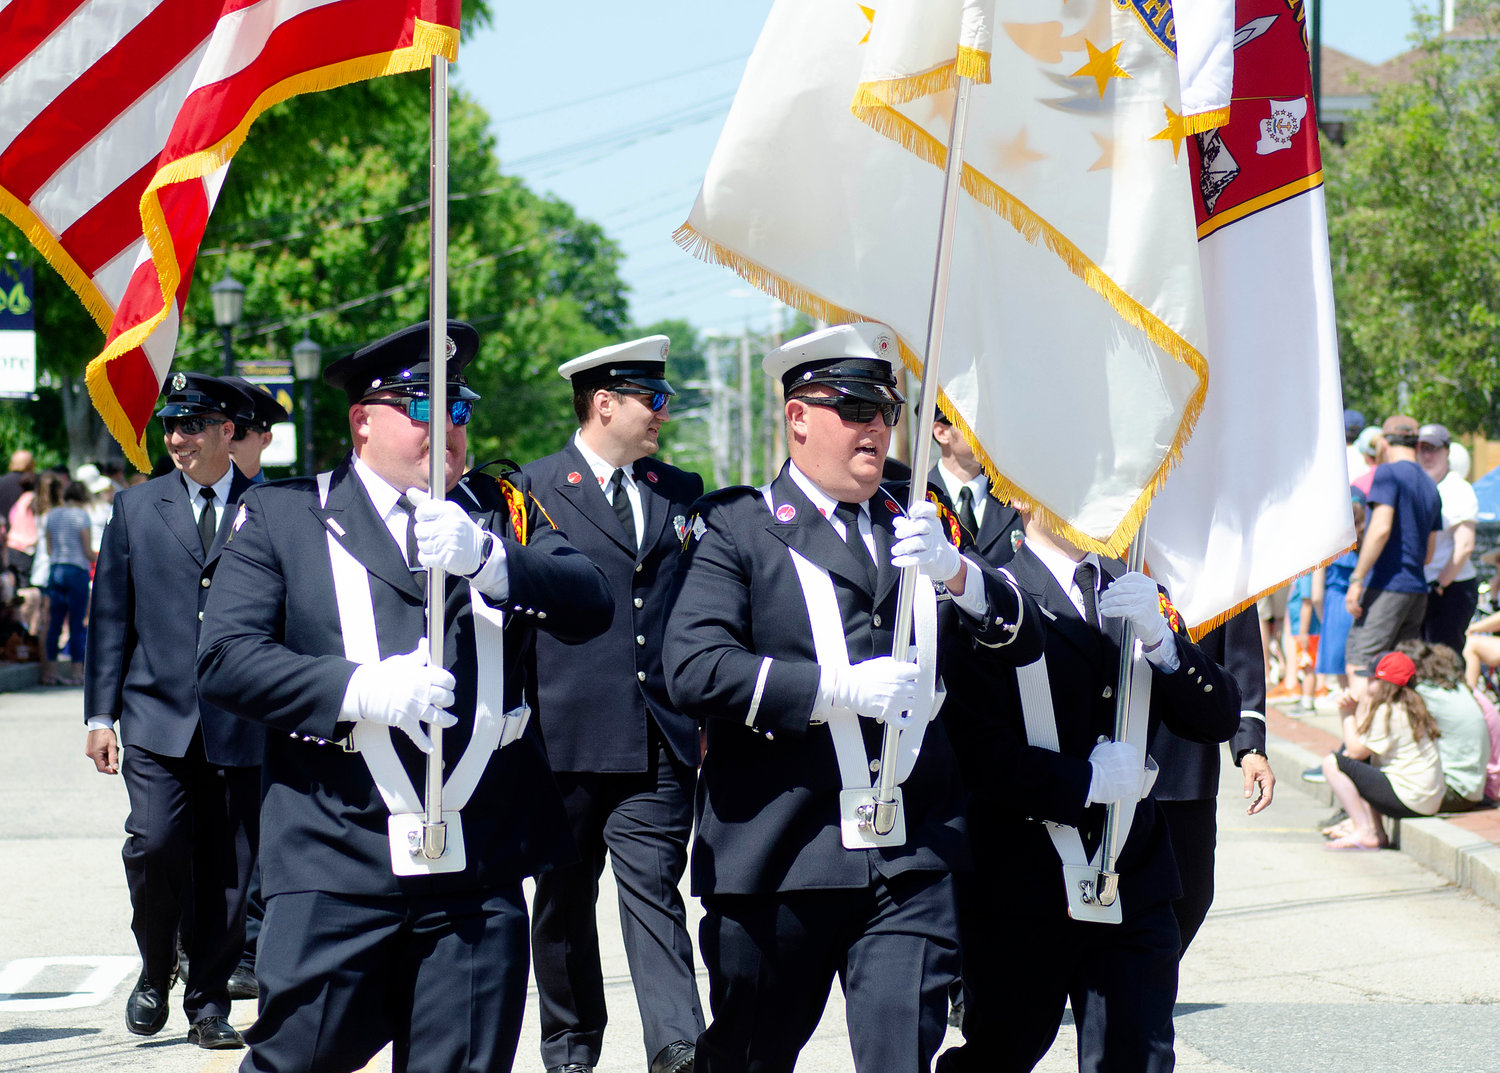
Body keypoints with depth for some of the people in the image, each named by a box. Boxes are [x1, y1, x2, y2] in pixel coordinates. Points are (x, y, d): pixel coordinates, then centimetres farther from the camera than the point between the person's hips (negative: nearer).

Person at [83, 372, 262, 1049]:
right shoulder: (136, 509, 9)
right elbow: (109, 618, 9)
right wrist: (100, 715, 2)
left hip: (240, 723, 0)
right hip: (156, 717, 0)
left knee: (228, 867, 2)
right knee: (156, 843, -15)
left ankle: (208, 1003, 15)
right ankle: (155, 973, 10)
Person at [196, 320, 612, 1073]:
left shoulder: (501, 512, 16)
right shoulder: (281, 515, 7)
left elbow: (589, 608, 1)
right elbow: (225, 657, -3)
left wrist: (486, 558, -16)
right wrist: (359, 689, -16)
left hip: (478, 876, 3)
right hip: (335, 870, -3)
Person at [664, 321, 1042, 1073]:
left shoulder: (918, 528, 17)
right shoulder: (736, 529, 2)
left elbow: (1022, 641, 9)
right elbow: (694, 670, -12)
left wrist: (956, 573, -11)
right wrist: (840, 688, -18)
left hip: (911, 865, 3)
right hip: (774, 860, -3)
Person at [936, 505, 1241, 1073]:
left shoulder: (1137, 593, 14)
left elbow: (1219, 721, 5)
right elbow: (970, 747, -15)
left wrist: (1161, 637, -10)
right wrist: (1085, 780, -16)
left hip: (1134, 887, 4)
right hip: (1020, 892, -4)